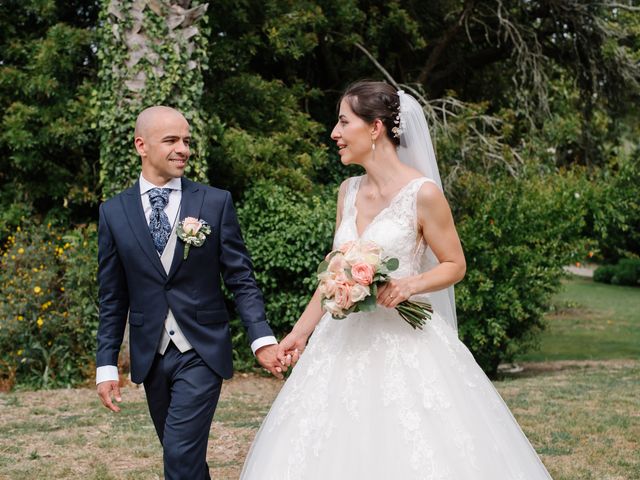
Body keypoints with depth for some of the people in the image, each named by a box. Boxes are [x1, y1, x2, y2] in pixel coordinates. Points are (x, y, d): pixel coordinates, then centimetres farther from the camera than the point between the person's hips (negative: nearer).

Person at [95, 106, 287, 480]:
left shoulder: (216, 203, -2)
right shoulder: (114, 212, 3)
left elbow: (241, 279, -2)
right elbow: (113, 298, 7)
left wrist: (261, 338, -13)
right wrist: (107, 364, 4)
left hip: (202, 352, -3)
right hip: (150, 356, 3)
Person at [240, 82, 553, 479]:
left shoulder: (423, 193, -11)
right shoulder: (349, 192, 8)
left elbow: (455, 266, -3)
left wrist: (410, 285, -21)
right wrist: (300, 332, 14)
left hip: (405, 345, -6)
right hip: (346, 342, 6)